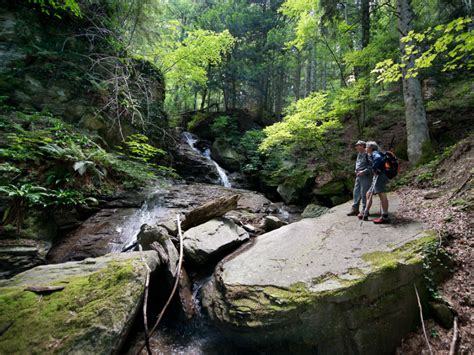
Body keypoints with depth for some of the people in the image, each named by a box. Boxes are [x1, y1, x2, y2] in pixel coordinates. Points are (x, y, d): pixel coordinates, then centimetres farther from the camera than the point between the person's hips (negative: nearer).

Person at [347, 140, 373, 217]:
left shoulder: (367, 154, -12)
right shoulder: (359, 154, 15)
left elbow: (371, 166, -16)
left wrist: (363, 171, -21)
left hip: (365, 177, -9)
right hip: (358, 176, 9)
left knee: (364, 194, -5)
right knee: (356, 192, 10)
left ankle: (365, 211, 4)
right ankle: (355, 209, 18)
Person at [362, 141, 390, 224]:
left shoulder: (375, 153, -4)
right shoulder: (373, 155, 24)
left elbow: (378, 158, -27)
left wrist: (374, 169, -18)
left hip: (380, 175, -11)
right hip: (377, 177, 11)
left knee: (382, 194, -16)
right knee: (369, 194, 14)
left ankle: (385, 217, -20)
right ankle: (365, 214, 19)